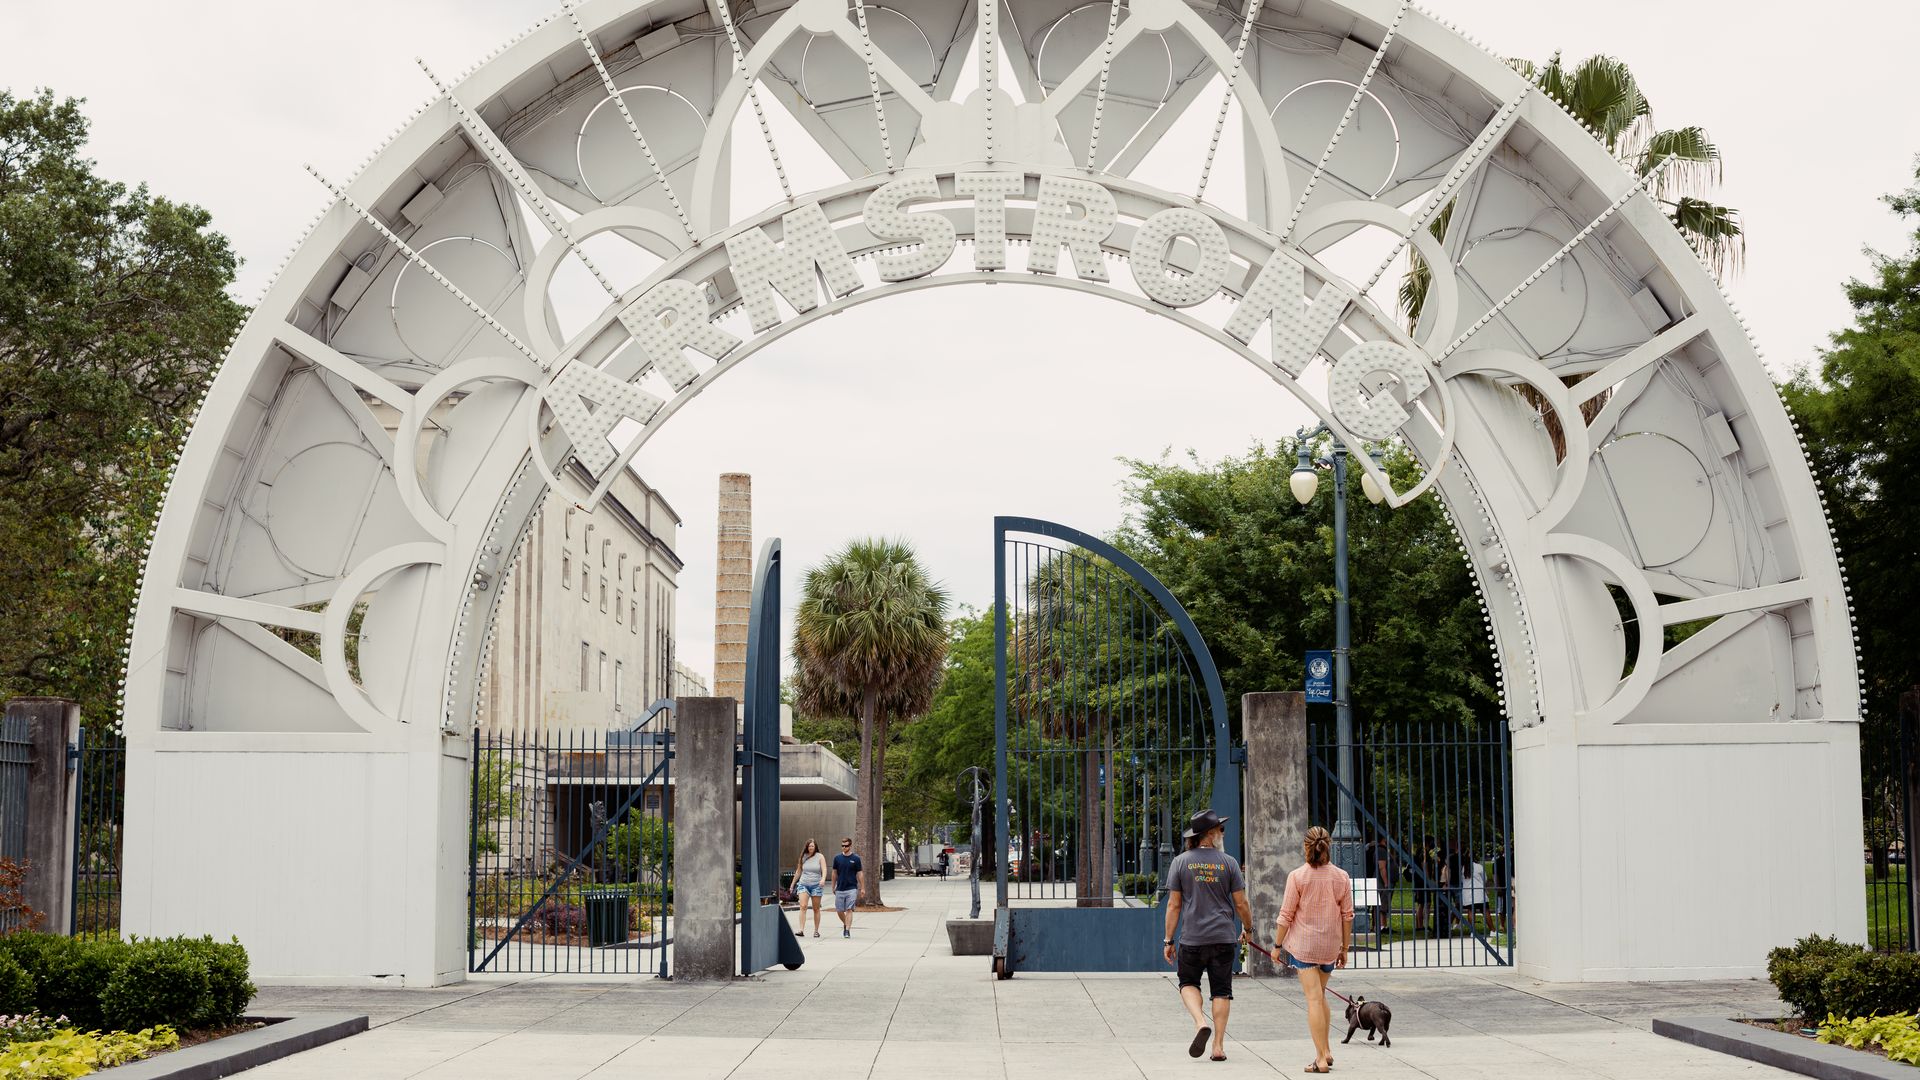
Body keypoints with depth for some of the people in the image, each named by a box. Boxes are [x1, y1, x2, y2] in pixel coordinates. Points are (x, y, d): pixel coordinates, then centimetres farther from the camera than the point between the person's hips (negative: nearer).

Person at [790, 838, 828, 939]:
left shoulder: (820, 857, 0)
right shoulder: (803, 857, 7)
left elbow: (824, 870, -11)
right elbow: (798, 871, 17)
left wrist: (823, 879, -31)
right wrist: (793, 884, 21)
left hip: (816, 885, -1)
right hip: (803, 884, 1)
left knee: (816, 909, 5)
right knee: (803, 906, -15)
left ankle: (816, 930, 14)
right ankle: (801, 930, -22)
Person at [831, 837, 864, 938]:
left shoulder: (855, 859, -1)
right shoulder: (837, 858, 5)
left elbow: (860, 874, 2)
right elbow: (834, 873, 13)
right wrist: (833, 887, 13)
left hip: (851, 889, -3)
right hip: (840, 889, 3)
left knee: (849, 910, -9)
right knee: (839, 910, 7)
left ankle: (847, 930, -8)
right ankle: (845, 924, 31)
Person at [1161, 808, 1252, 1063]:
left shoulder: (1180, 862, -1)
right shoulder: (1229, 863, 0)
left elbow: (1174, 904, -2)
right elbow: (1241, 903, 2)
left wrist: (1168, 940, 4)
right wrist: (1248, 929, 20)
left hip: (1192, 938, 0)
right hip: (1224, 937, 1)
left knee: (1188, 983, 16)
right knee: (1222, 991, 8)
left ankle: (1201, 1022, -10)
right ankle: (1218, 1046, 6)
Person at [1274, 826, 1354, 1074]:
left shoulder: (1297, 876, -10)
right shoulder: (1341, 877, 0)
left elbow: (1286, 915, -8)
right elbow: (1347, 916, 4)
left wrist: (1277, 945, 2)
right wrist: (1345, 948, 13)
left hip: (1303, 943, -4)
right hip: (1330, 945, 4)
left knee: (1314, 998, -4)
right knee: (1320, 995, 21)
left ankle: (1322, 1058, -8)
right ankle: (1326, 1050, 22)